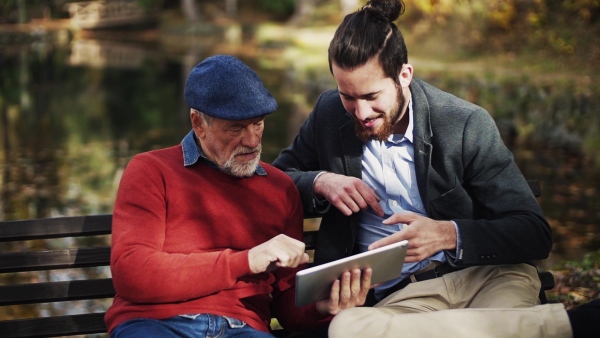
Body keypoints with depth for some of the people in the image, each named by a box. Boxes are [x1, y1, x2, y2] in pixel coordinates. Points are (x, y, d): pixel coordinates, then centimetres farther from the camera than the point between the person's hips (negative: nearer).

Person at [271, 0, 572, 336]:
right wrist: (320, 183, -5)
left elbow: (536, 234, -6)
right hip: (400, 295, 5)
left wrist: (449, 235, -23)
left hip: (490, 275, -5)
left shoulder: (467, 124, -5)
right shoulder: (329, 113, 5)